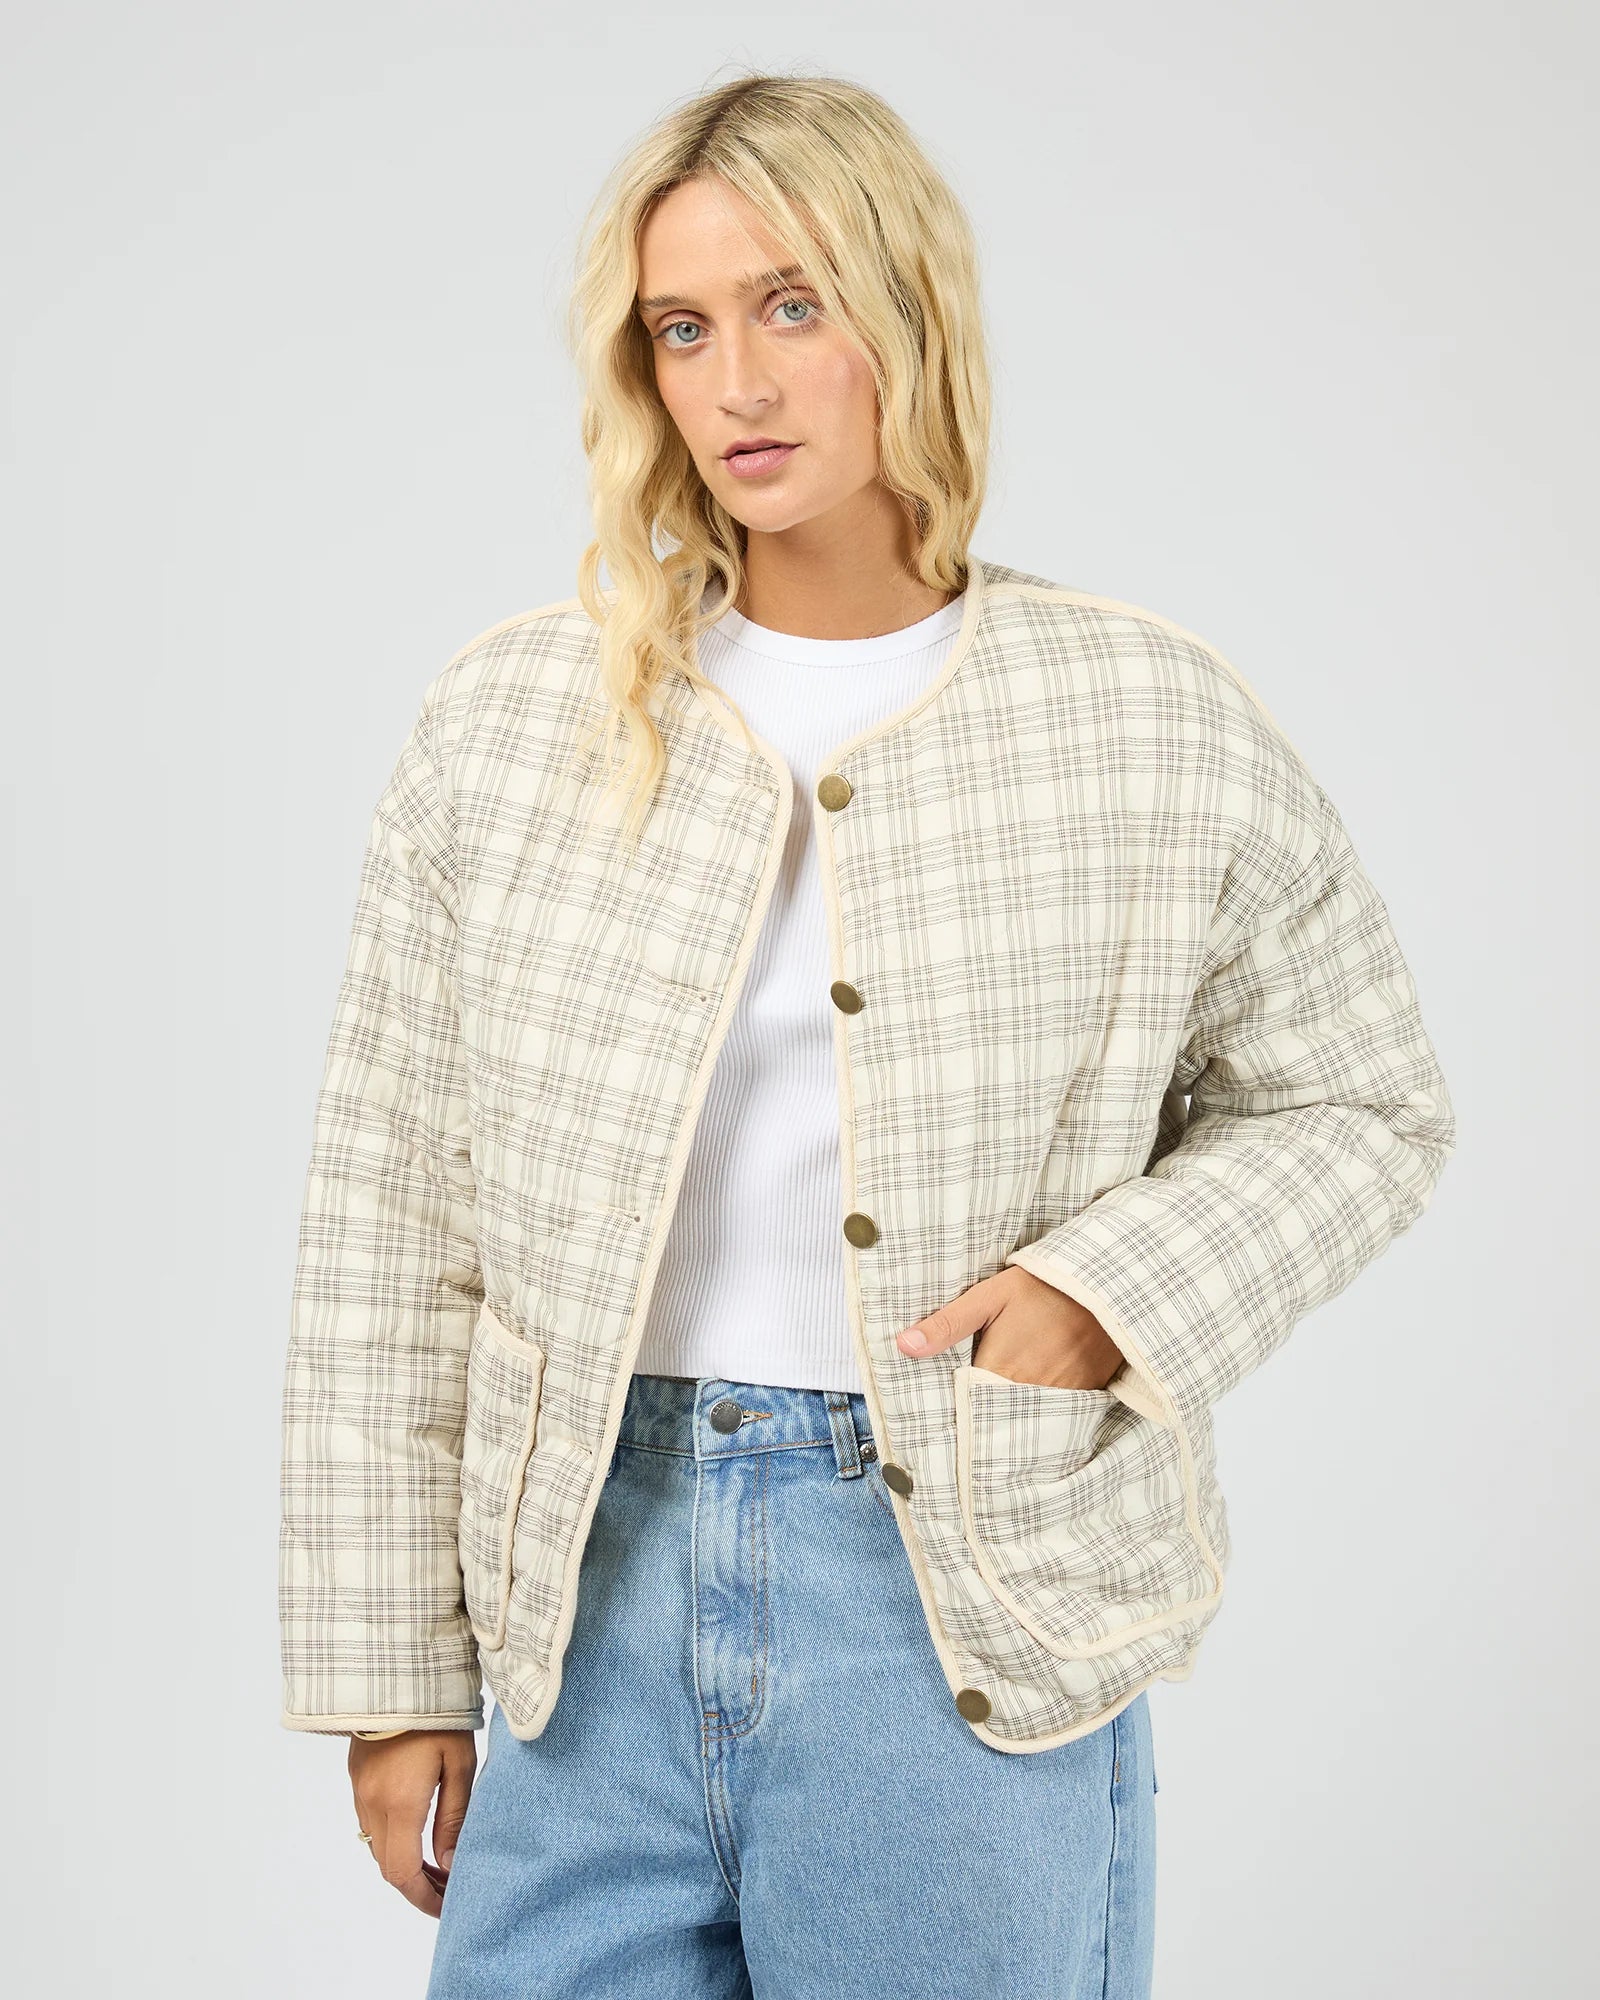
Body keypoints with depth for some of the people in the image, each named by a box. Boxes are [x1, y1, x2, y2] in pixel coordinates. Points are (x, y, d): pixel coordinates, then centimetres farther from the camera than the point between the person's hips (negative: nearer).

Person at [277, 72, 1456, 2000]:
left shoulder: (1160, 732, -2)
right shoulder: (503, 721, 1)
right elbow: (389, 1230, 4)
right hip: (596, 1593, 2)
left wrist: (1123, 1290, -10)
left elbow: (1356, 1103, 10)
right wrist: (391, 1679, 3)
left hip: (978, 1629, -1)